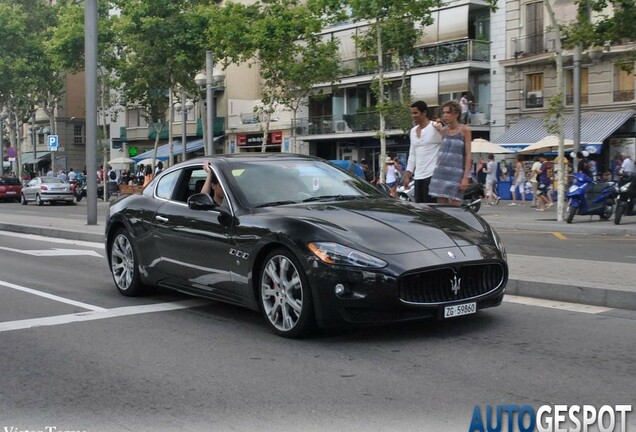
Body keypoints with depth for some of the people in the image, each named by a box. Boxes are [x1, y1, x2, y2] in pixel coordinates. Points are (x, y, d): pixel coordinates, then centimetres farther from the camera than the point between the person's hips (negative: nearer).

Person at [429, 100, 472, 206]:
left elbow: (468, 155, -4)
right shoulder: (443, 130, 12)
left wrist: (465, 177, -12)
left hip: (456, 174, -5)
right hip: (440, 173, 5)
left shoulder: (464, 130, -1)